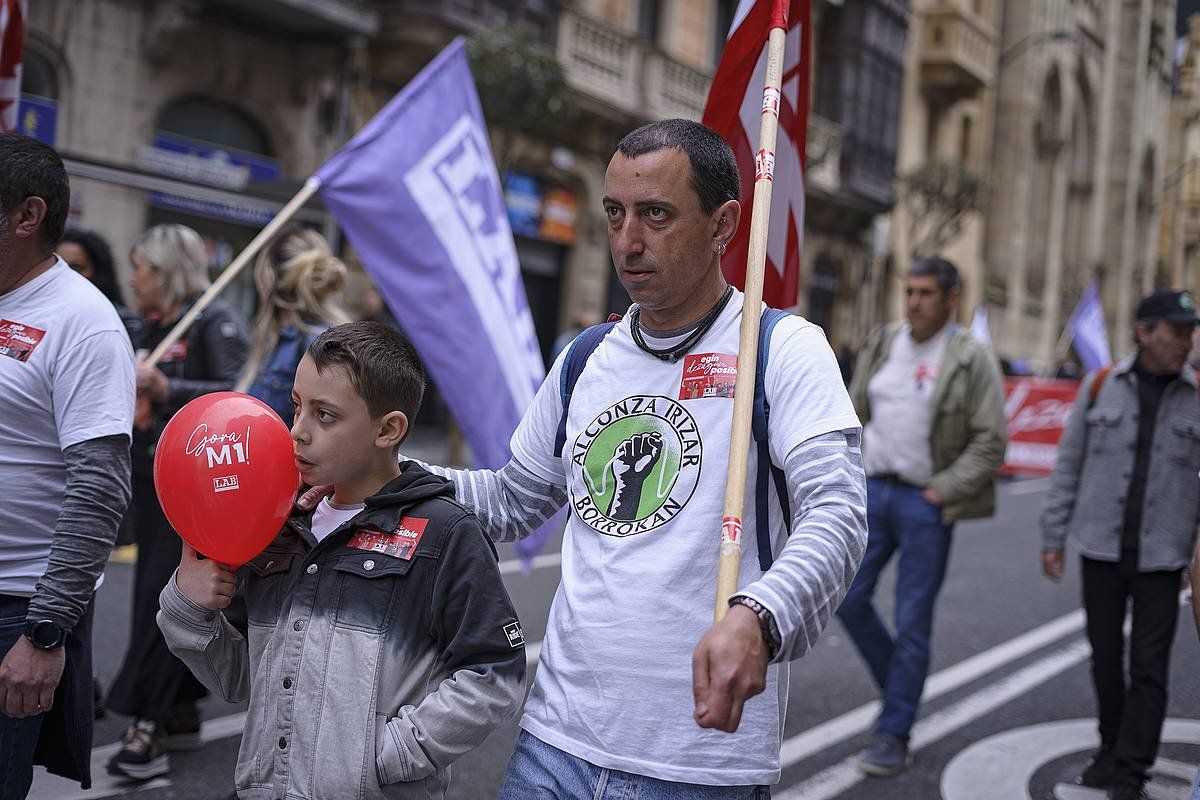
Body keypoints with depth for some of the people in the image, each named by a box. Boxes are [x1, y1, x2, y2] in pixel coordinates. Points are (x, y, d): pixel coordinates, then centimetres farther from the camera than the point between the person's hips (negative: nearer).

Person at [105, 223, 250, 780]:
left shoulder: (215, 321, -9)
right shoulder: (152, 327, 16)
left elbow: (236, 395, -20)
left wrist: (165, 388, -26)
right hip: (151, 479, 8)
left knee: (163, 598, -9)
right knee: (159, 598, 10)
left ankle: (147, 728, -5)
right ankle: (181, 716, 20)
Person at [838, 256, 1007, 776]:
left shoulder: (971, 361, -6)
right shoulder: (882, 344, 9)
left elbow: (990, 442, -8)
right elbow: (853, 414, 17)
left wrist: (942, 490, -13)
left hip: (925, 502, -5)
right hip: (873, 490, 5)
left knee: (912, 622, 0)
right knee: (848, 599, 5)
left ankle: (894, 736, 11)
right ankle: (898, 687, 29)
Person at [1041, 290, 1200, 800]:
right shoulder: (1101, 385, 0)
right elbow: (1069, 465, 5)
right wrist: (1053, 537, 3)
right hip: (1100, 548, 1)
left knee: (1148, 668, -1)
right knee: (1105, 658, 11)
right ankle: (1111, 749, 30)